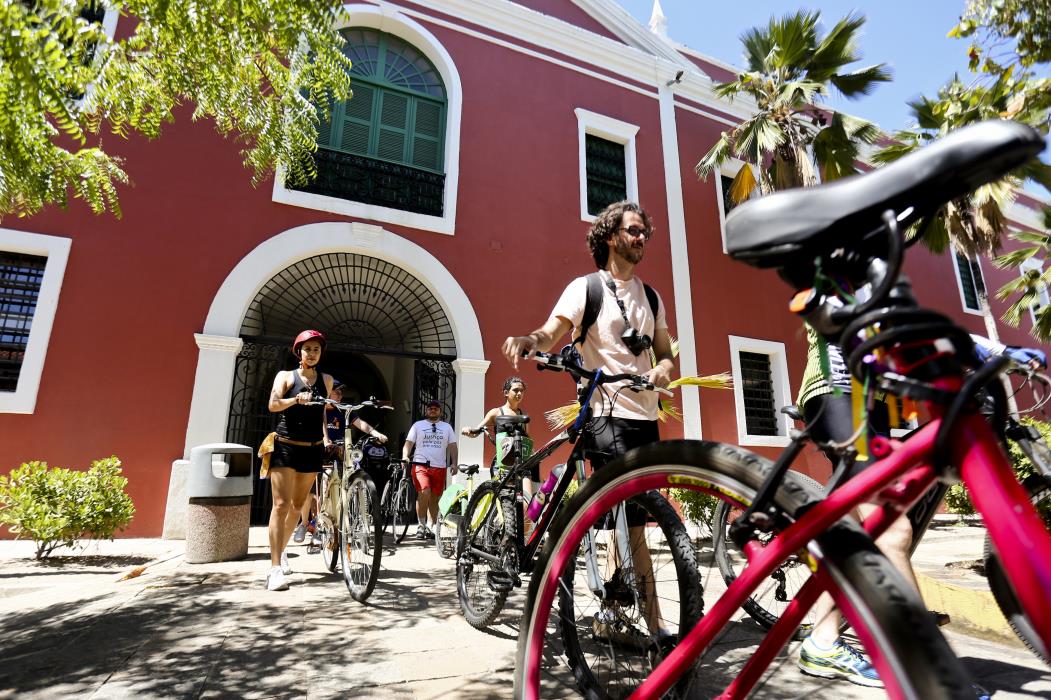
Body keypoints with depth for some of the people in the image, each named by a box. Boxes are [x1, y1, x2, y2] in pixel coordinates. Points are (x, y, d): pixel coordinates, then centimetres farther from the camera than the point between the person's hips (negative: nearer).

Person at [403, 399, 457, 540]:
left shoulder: (447, 427, 15)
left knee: (434, 498, 6)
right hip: (420, 465, -2)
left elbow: (452, 446, 11)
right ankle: (421, 525, -5)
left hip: (439, 467, 2)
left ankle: (432, 527, 19)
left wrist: (454, 463, 0)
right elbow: (408, 443, 5)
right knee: (424, 493, -20)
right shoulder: (418, 425, 11)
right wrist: (405, 456, -12)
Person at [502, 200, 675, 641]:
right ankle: (652, 620, 6)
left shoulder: (651, 297, 18)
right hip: (607, 416, -7)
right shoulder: (586, 287, -1)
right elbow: (551, 334, -12)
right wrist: (527, 341, -36)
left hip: (645, 416, 7)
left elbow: (664, 352, 19)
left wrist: (663, 368, -5)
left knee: (630, 521, 11)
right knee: (631, 521, -7)